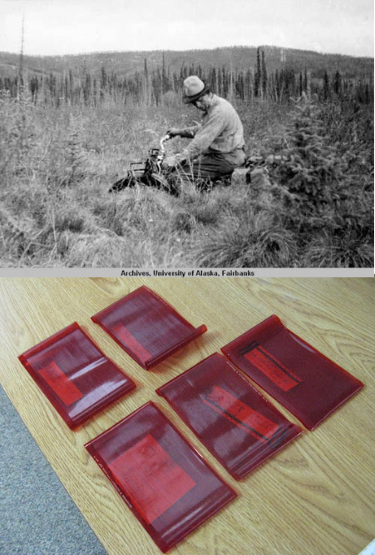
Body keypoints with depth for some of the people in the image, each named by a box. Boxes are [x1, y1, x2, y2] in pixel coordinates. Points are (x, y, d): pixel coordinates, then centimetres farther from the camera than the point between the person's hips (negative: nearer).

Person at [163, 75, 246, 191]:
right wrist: (180, 132, 18)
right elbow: (202, 129, 25)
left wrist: (178, 158, -26)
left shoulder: (219, 112, -24)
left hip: (227, 159, -11)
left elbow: (201, 142, -27)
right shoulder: (213, 106, 8)